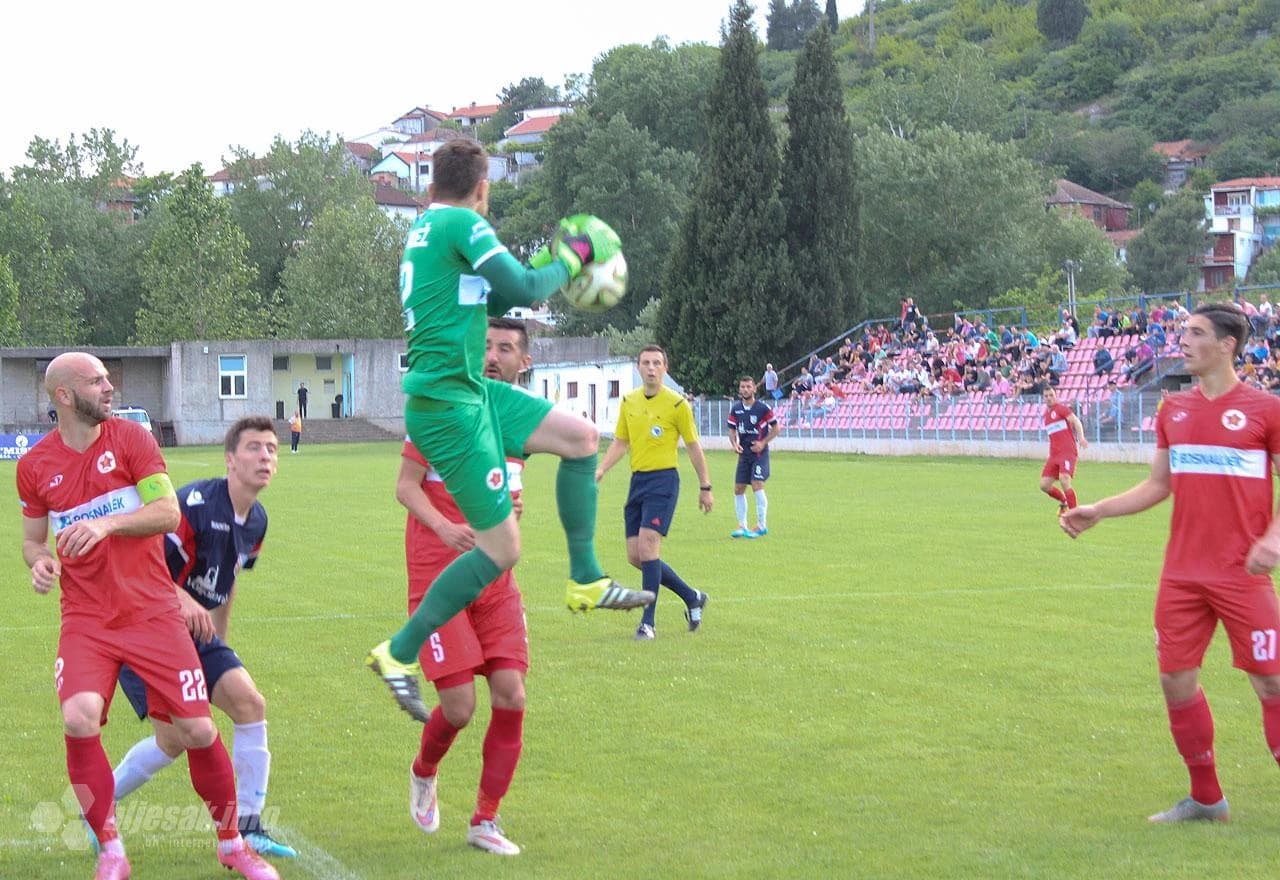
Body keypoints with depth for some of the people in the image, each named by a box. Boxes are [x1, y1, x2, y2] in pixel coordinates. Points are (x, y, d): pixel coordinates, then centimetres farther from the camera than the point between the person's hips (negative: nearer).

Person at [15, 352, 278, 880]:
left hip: (152, 614, 0)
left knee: (198, 730, -3)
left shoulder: (130, 439, -2)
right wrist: (40, 561, -8)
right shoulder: (35, 465, 3)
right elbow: (33, 539, 16)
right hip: (86, 620, 0)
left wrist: (107, 524, -26)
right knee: (79, 719, -24)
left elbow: (168, 513, -11)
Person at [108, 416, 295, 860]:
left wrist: (218, 641, 25)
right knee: (175, 737, -12)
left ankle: (248, 826, 1)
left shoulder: (256, 521, 4)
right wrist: (180, 598, -38)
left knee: (249, 702, -8)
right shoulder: (196, 503, -23)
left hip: (197, 630, 8)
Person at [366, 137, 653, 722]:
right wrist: (569, 261, 2)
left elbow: (489, 298, 27)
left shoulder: (426, 229, 16)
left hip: (469, 392, 10)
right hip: (447, 405, -10)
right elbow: (524, 291, -16)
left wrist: (553, 260, 24)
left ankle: (586, 582, 14)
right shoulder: (462, 223, -13)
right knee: (501, 548, -6)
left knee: (581, 436, 12)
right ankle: (400, 653, 1)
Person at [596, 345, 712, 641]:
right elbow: (620, 442, 17)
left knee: (648, 545, -19)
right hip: (637, 480, 6)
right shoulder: (628, 401, 10)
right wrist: (601, 469, 1)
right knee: (635, 556, 4)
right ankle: (692, 597, 24)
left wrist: (705, 487, 3)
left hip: (663, 480, -6)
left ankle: (648, 623, -13)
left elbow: (693, 446, 1)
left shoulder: (676, 404, -5)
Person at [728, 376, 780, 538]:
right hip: (744, 453, 5)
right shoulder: (735, 409, 6)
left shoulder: (762, 407, -7)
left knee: (757, 485, -17)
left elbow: (776, 428, 0)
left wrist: (763, 443, -11)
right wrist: (734, 444, -6)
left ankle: (762, 525, -9)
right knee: (738, 489, 3)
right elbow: (732, 430, 14)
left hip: (759, 452, -5)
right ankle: (742, 526, 14)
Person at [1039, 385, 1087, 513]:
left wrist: (1081, 438, -32)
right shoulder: (1046, 414, 20)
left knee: (1064, 480, -24)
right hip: (1054, 454, 7)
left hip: (1068, 452, -7)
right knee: (1044, 485, 0)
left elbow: (1076, 422, -16)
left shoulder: (1061, 408, -2)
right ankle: (1064, 501, 26)